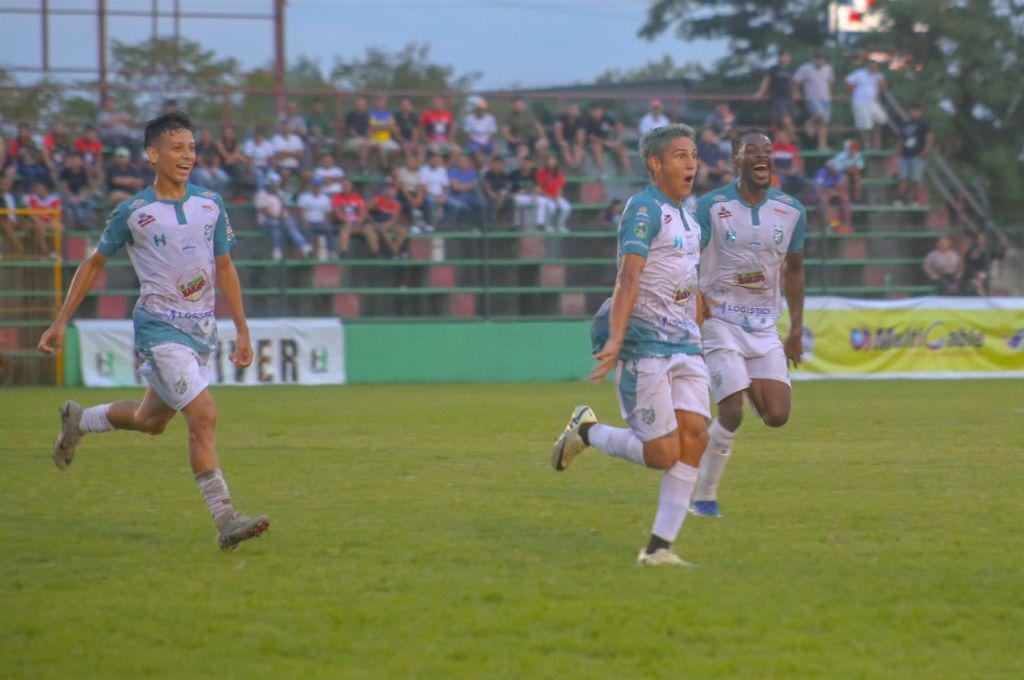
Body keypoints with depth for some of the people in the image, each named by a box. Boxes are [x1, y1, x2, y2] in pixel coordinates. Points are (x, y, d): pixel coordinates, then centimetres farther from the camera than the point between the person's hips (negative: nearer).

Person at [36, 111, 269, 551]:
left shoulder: (210, 205, 5)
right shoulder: (133, 213, -7)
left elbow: (224, 268, 14)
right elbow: (94, 264, 5)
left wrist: (242, 331, 13)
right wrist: (60, 324, 6)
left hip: (202, 329, 6)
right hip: (160, 328, -6)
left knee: (151, 420, 18)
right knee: (203, 416, -18)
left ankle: (79, 421, 45)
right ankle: (225, 520, -19)